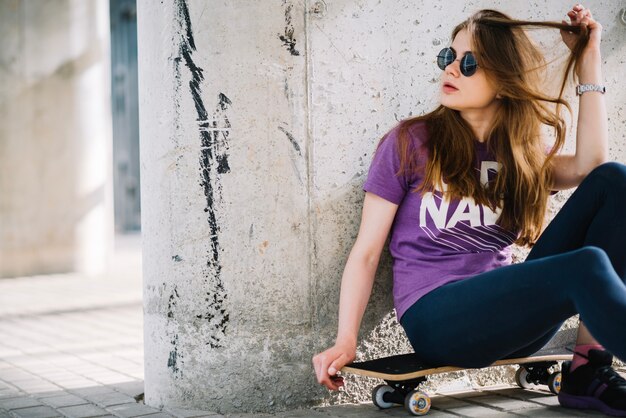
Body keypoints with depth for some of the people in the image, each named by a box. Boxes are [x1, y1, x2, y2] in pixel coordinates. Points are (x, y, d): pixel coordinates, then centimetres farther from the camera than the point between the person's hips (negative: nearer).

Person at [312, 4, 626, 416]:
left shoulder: (522, 152, 15)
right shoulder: (410, 143, 4)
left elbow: (591, 165, -7)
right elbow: (366, 253, 2)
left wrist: (588, 60, -2)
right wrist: (346, 341, -9)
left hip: (510, 312, 6)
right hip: (438, 316, -5)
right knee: (586, 268, -31)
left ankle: (589, 369, -17)